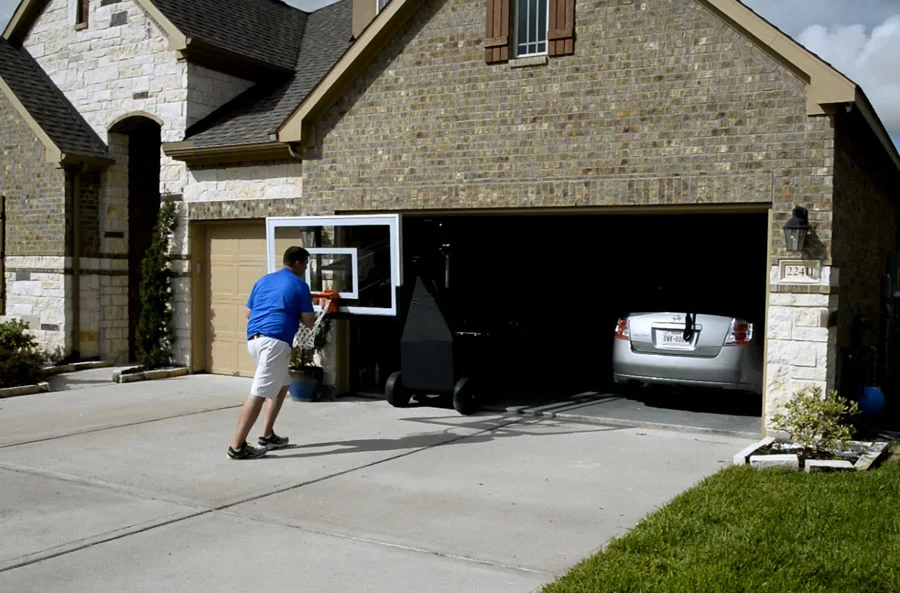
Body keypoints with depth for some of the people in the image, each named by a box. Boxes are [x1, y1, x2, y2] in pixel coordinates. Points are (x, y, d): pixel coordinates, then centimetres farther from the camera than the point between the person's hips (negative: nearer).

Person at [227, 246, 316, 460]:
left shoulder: (263, 280, 22)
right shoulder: (300, 285, 3)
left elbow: (248, 314, 26)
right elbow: (309, 322, 3)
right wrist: (296, 312, 24)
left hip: (254, 339, 8)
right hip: (274, 341, -8)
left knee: (282, 386, 22)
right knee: (258, 393, -11)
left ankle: (267, 437, 20)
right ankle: (237, 447, -15)